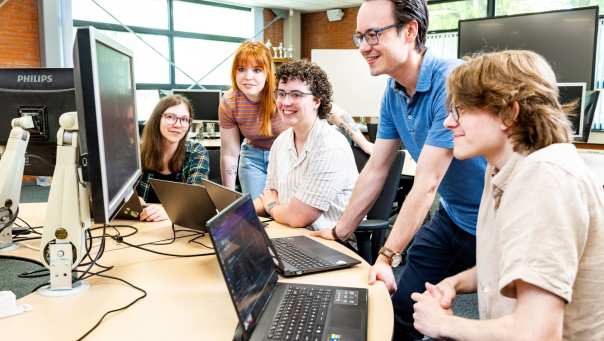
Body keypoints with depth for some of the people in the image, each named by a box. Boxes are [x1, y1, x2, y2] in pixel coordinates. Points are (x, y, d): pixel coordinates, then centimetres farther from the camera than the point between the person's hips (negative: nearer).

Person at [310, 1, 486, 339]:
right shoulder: (393, 91, -1)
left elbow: (426, 183, -28)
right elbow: (375, 170, 4)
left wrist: (387, 256, -25)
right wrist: (339, 232, 8)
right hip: (450, 218, 7)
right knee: (401, 308, 11)